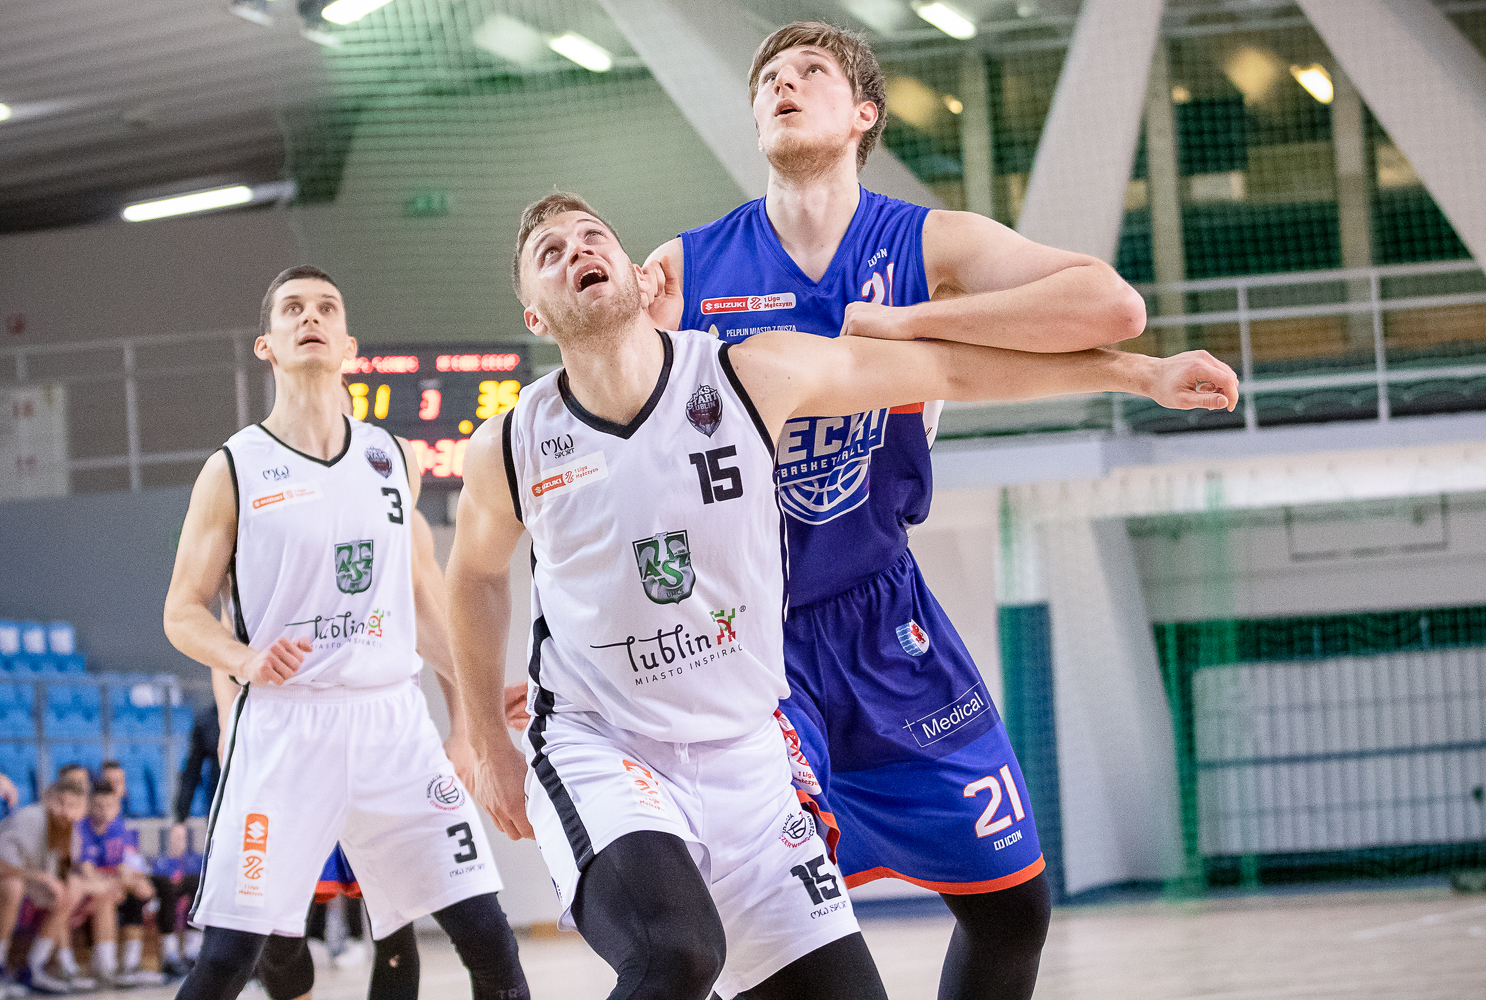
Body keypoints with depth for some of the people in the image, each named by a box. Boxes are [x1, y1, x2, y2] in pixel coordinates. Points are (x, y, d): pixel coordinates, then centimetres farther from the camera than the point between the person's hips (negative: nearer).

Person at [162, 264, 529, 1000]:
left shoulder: (393, 458, 13)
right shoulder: (234, 471, 1)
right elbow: (183, 613, 3)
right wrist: (244, 659, -16)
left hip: (392, 717, 4)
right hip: (284, 724, -3)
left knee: (488, 940, -2)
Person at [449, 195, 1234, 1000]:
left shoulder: (751, 375, -9)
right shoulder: (508, 448, -7)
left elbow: (951, 368, 0)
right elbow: (477, 572, 15)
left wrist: (1137, 373, 2)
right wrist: (488, 743, 20)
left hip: (742, 758, 3)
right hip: (597, 753, -3)